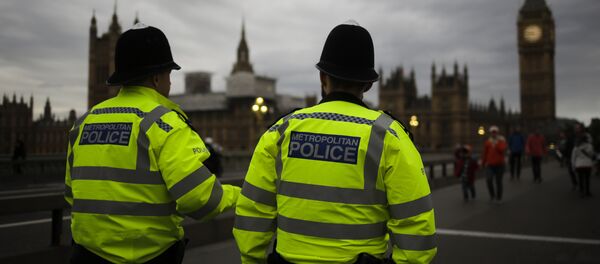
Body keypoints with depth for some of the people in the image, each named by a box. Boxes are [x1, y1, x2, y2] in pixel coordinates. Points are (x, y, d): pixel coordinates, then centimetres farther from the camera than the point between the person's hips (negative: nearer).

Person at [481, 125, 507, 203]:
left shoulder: (502, 141, 0)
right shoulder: (487, 142, 3)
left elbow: (503, 150, -19)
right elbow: (485, 153, 9)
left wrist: (496, 144, -23)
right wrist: (483, 163, 14)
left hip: (499, 165, -1)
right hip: (490, 165, 1)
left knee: (498, 181, 4)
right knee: (489, 179, -15)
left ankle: (498, 198, 17)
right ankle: (492, 195, 5)